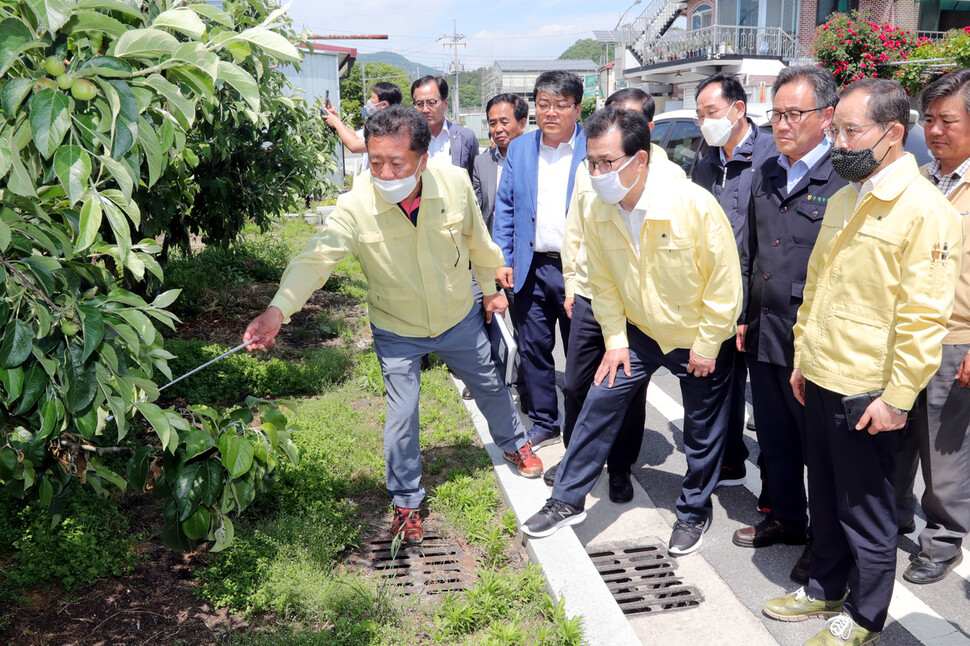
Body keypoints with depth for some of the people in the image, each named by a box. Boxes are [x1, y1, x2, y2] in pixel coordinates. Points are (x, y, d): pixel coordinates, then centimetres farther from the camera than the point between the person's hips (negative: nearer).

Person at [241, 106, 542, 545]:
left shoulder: (455, 184, -21)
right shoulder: (356, 205, -28)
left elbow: (477, 239, -3)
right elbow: (316, 257, -38)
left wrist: (490, 288, 10)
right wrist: (278, 309, -54)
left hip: (459, 318, 3)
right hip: (397, 332, -2)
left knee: (489, 385, 22)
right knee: (402, 415, 0)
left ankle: (513, 442, 53)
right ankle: (406, 501, 25)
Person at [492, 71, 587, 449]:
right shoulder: (519, 149, 9)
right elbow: (505, 207, 11)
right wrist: (503, 259, 4)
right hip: (532, 268, 4)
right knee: (533, 349, 11)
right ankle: (544, 424, 28)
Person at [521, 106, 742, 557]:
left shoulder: (693, 203, -27)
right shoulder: (596, 214, -13)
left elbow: (725, 277, -18)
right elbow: (604, 283, 0)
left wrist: (707, 344, -14)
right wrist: (615, 340, -2)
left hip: (699, 337, -3)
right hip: (640, 333, 3)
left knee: (702, 432, 11)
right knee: (599, 405, 0)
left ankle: (694, 512, 34)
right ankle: (567, 501, 15)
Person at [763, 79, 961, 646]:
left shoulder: (924, 209, -15)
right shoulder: (842, 201, 11)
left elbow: (923, 317, -17)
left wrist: (897, 398, -17)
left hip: (867, 395, -7)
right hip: (820, 382, 7)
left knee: (866, 514, 9)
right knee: (825, 500, 20)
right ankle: (826, 590, 39)